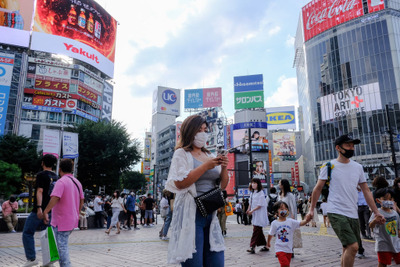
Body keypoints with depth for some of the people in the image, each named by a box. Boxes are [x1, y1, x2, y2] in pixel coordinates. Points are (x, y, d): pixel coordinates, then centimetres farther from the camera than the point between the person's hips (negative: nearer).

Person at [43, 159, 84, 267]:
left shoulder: (61, 182, -16)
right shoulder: (77, 182, 9)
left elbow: (55, 198, -30)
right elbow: (81, 200, 16)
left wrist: (45, 212, -23)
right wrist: (77, 213, 26)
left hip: (61, 221, -8)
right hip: (73, 220, 8)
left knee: (62, 247, -1)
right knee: (63, 245, 23)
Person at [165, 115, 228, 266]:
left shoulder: (210, 156, 16)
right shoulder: (182, 154, 0)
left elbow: (222, 185, 14)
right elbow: (180, 183, -14)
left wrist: (223, 168, -4)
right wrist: (206, 166, -14)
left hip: (211, 214, 6)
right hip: (191, 213, -5)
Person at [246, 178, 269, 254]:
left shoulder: (260, 193, -12)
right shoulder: (252, 193, 13)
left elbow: (260, 205, -16)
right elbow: (251, 203, 19)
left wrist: (252, 211, -17)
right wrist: (249, 209, 5)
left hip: (260, 214, -9)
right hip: (254, 214, 9)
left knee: (256, 230, -10)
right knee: (259, 230, 13)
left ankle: (252, 247, -10)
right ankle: (265, 246, 23)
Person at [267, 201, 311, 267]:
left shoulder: (291, 221, -2)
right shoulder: (274, 223, -6)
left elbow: (301, 223, -14)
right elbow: (271, 234, 6)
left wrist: (307, 220, -33)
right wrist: (268, 242, 18)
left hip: (289, 249, 3)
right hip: (280, 249, -3)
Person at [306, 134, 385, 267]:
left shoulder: (358, 167, 11)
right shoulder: (329, 166, -3)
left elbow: (366, 191, 14)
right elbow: (318, 189, 2)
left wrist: (376, 212, 9)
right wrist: (311, 209, 1)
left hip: (353, 214, 6)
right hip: (336, 213, -5)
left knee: (348, 249, 11)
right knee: (353, 246, -16)